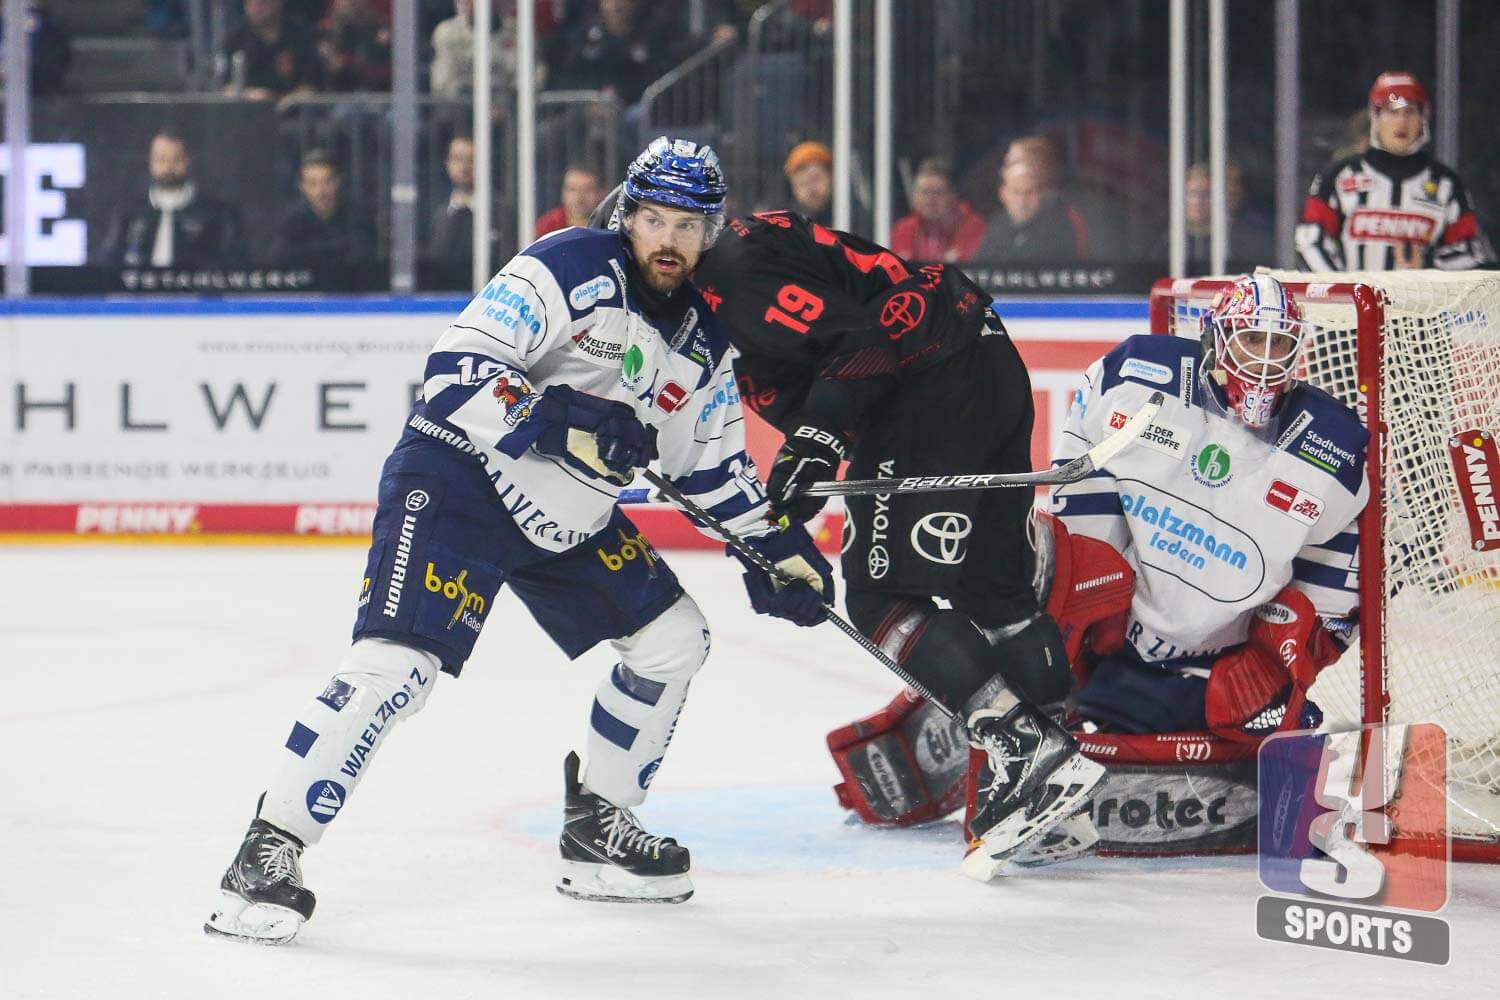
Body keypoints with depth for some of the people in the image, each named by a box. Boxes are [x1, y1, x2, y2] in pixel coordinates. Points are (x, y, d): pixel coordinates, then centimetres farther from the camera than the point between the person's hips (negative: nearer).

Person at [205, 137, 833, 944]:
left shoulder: (704, 341, 8)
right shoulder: (569, 271, -16)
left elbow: (714, 465, 18)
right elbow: (456, 371, -23)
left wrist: (774, 549, 9)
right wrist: (556, 425, -32)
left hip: (567, 514, 8)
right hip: (455, 477, -8)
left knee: (673, 640, 9)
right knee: (398, 660, -22)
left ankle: (597, 828, 22)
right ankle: (268, 851, -18)